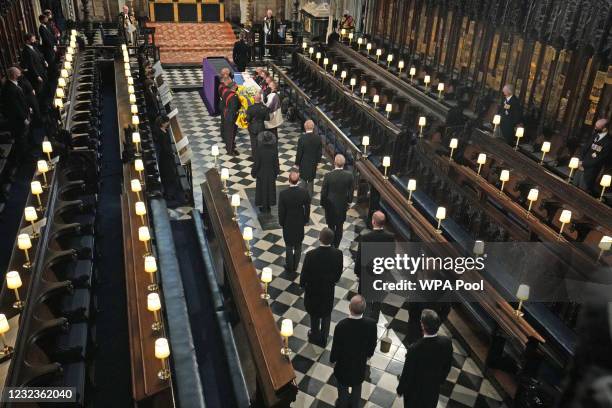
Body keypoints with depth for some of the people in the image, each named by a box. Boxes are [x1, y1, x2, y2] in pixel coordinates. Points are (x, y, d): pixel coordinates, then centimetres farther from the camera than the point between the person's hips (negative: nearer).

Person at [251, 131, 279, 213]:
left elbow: (256, 163, -15)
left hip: (262, 173, -2)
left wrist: (254, 173, 0)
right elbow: (276, 162, -7)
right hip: (271, 173, 2)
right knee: (270, 188, 18)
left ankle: (264, 207, 24)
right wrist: (276, 172, 8)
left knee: (262, 188, 14)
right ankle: (269, 206, 29)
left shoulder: (260, 150, -24)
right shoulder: (274, 149, -17)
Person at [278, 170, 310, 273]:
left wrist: (281, 222, 4)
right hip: (300, 223, 2)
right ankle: (295, 266, 32)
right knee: (298, 246, 19)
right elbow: (307, 209, -7)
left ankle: (289, 267, 29)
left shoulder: (283, 194, -24)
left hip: (288, 224, -1)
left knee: (289, 246, 16)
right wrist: (305, 220, 10)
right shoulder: (304, 193, -19)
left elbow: (281, 211, -14)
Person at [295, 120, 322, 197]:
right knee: (311, 178, 20)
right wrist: (317, 161, 12)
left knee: (304, 179, 15)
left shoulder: (302, 139, -24)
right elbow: (320, 152, -3)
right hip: (313, 162, 3)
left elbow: (299, 153, -15)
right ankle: (310, 194, 32)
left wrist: (297, 163, 0)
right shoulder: (318, 138, -13)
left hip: (304, 163, -3)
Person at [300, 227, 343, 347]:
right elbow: (339, 273, -8)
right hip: (329, 290, 2)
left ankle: (315, 336, 42)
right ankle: (324, 338, 38)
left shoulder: (310, 255, -30)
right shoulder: (338, 254, -22)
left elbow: (304, 274, -18)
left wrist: (302, 284, 3)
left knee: (314, 314, 22)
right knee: (326, 314, 24)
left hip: (313, 289, -2)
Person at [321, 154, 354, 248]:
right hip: (342, 205, 2)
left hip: (330, 205, -2)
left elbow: (323, 192, -12)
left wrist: (323, 203, 5)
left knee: (331, 226, 15)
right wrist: (348, 202, 14)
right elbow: (351, 191, -4)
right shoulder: (349, 175, -16)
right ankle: (336, 246, 29)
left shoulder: (328, 175, -22)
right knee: (339, 227, 17)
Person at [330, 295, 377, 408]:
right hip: (361, 362, 2)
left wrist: (333, 359, 0)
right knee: (357, 386, 29)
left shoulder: (341, 325, -35)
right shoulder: (371, 324, -28)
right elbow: (373, 344, -10)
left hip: (343, 363, -2)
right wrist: (369, 354, 12)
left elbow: (336, 346, -20)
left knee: (343, 387, 25)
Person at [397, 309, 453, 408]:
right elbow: (447, 366, -6)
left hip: (415, 389, -3)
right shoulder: (446, 342, -25)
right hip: (434, 386, 4)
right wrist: (441, 380, 14)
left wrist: (400, 389, -4)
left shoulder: (414, 349, -39)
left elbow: (407, 373, -23)